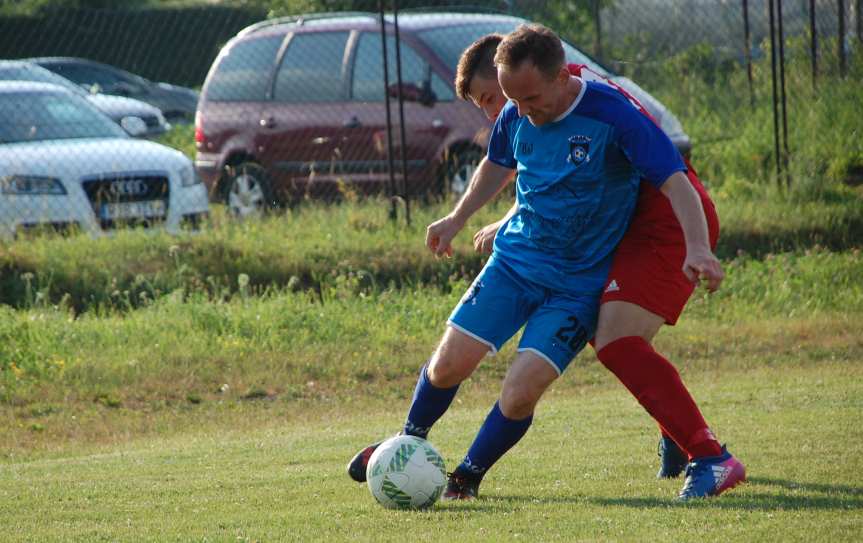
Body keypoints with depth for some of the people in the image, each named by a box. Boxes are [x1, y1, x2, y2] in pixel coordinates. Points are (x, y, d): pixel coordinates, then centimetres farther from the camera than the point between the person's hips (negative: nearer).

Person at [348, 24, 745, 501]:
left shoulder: (613, 116, -21)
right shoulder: (516, 117, -4)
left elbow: (675, 181, -23)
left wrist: (697, 248, -37)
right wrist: (458, 218, 25)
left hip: (579, 282, -4)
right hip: (514, 259, 5)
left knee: (520, 393, -16)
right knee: (449, 364, -2)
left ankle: (468, 476, 10)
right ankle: (410, 442, 30)